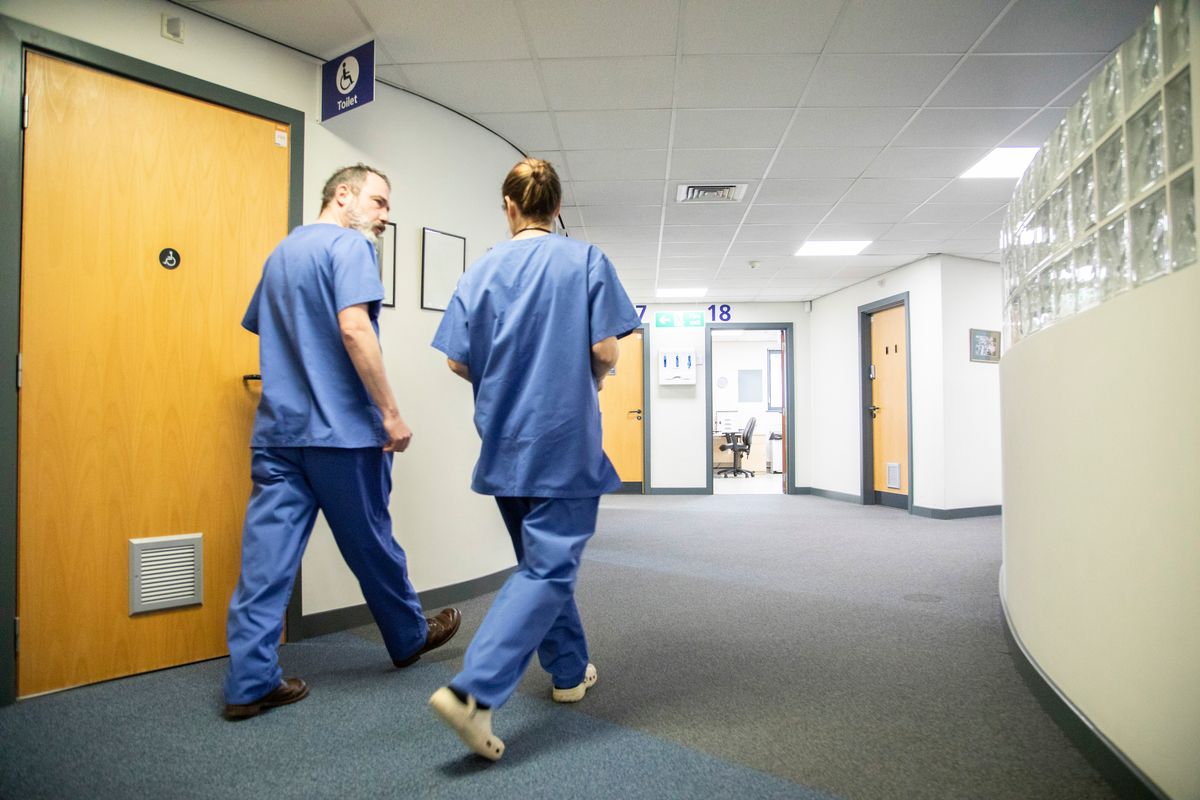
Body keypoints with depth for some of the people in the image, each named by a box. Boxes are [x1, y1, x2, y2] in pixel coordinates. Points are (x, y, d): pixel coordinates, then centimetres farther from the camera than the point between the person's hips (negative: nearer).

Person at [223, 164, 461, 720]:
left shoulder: (282, 251, 19)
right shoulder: (349, 245, -8)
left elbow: (259, 327, 27)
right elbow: (353, 327, -21)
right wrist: (391, 414, -19)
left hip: (277, 428, 7)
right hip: (340, 429, -7)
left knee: (267, 553, 5)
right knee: (371, 543, 9)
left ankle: (250, 681, 9)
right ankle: (409, 637, 29)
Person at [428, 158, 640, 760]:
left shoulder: (482, 269, 3)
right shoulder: (586, 260, -4)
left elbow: (458, 362, 0)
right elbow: (605, 353, -10)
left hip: (504, 443, 4)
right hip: (564, 441, -4)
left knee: (540, 561, 19)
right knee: (550, 568, 0)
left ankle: (570, 671, 32)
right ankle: (474, 691, -13)